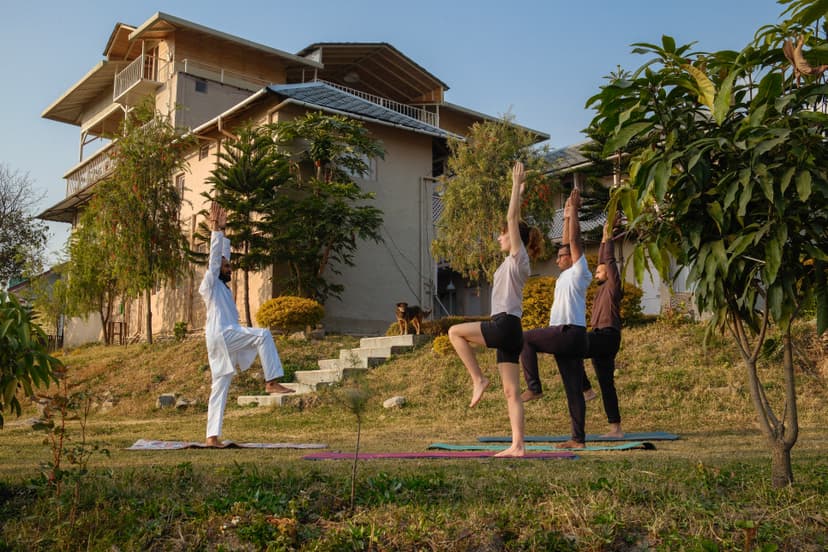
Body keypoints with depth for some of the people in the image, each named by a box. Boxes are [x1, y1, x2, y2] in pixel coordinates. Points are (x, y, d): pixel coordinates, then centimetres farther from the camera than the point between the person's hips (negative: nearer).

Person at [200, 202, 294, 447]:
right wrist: (215, 228, 0)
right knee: (263, 335, -23)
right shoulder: (209, 283, 4)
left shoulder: (222, 286, 25)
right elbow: (215, 255, -2)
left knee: (219, 389, 5)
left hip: (225, 342, 9)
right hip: (222, 335, -9)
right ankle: (272, 381, -29)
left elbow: (223, 253, 29)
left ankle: (212, 436, 5)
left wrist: (222, 230, 29)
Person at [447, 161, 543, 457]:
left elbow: (513, 219, -12)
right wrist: (518, 192, 31)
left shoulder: (518, 258, -4)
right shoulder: (513, 260, 18)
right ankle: (518, 446, 2)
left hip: (505, 325, -9)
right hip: (508, 330, 9)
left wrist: (516, 186, -8)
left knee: (455, 331, -2)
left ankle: (478, 378, -3)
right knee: (511, 392, 4)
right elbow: (515, 222, 29)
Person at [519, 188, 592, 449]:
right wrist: (567, 216, 29)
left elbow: (574, 240, -7)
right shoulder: (567, 275, 19)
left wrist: (574, 211, 0)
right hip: (566, 336, 9)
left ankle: (534, 386, -6)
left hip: (569, 333, -9)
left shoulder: (579, 273, -3)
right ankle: (578, 439, 5)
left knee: (525, 338, -6)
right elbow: (567, 242, 27)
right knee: (573, 389, 5)